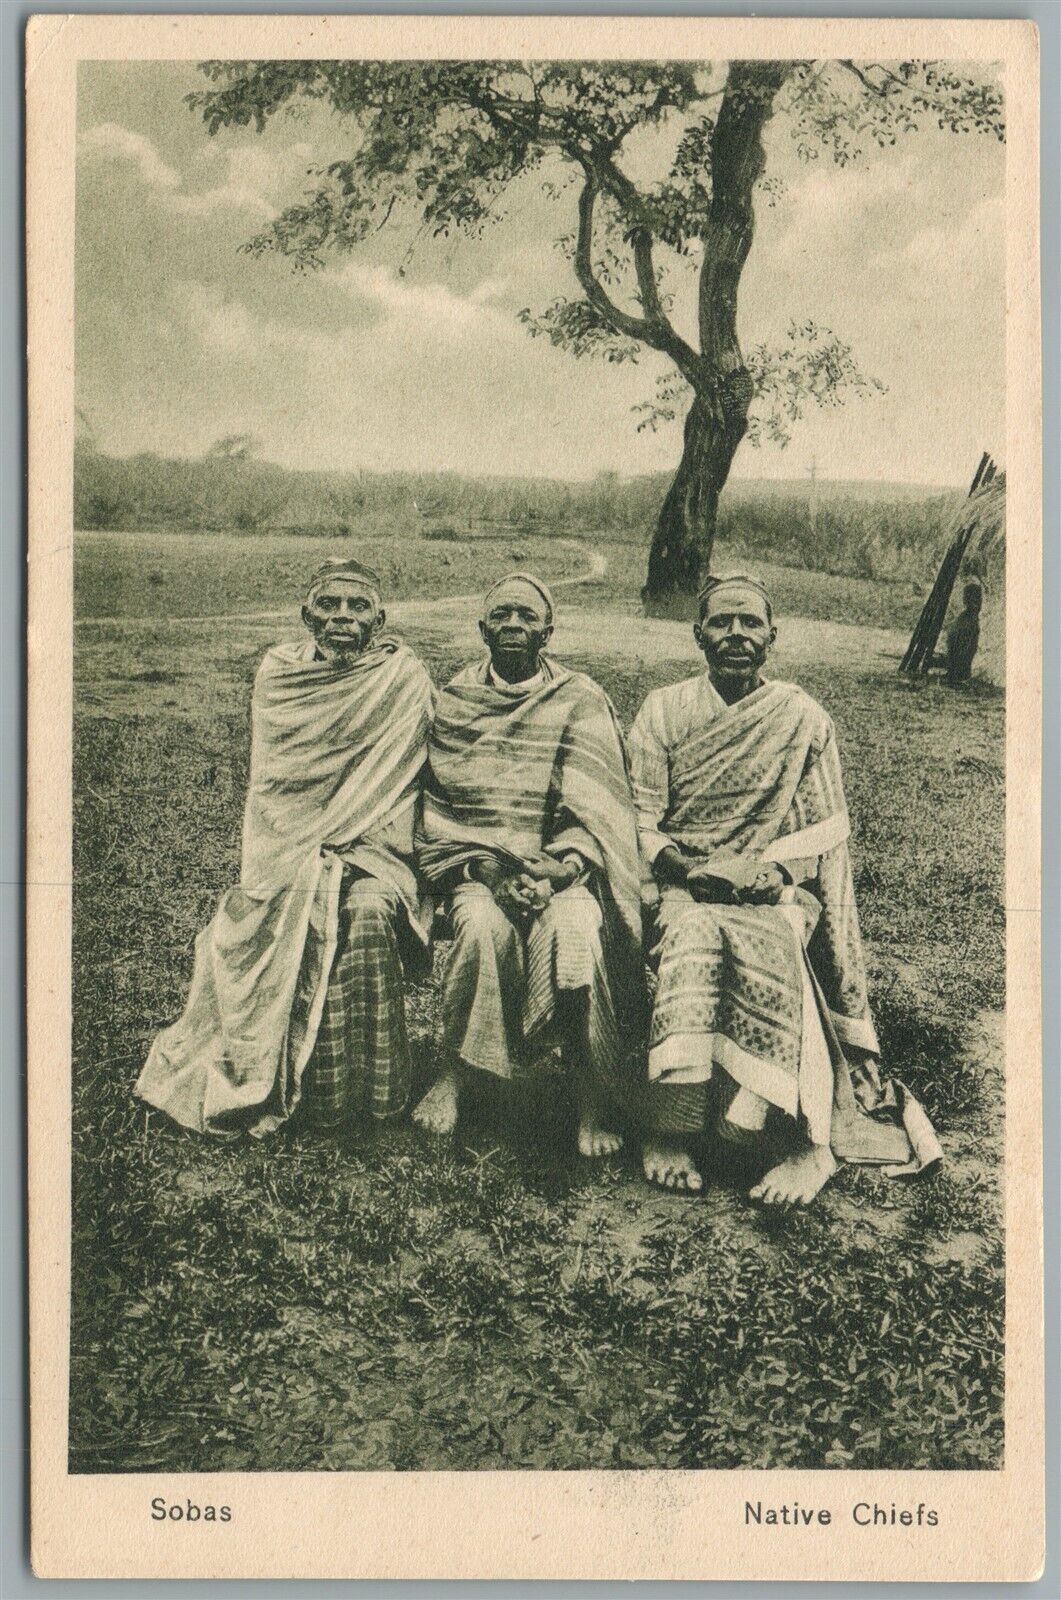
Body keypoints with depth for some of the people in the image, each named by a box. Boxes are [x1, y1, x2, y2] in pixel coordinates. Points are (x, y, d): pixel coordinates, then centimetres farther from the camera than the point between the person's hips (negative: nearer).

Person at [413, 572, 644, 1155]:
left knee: (575, 932, -32)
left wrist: (554, 873, -19)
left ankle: (595, 1103, -19)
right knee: (483, 926, -32)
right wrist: (487, 870, -12)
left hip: (563, 870, -1)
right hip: (476, 868, 1)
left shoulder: (581, 702, 6)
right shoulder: (454, 701, 10)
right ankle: (454, 1074, -14)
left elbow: (599, 810, -2)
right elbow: (438, 806, 5)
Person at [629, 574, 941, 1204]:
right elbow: (639, 825, 2)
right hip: (682, 887, 1)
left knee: (768, 946, -35)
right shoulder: (664, 711, 9)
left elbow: (828, 835, 4)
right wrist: (694, 867, -15)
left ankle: (806, 1137, -27)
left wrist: (771, 867, -14)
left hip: (775, 892, -1)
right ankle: (671, 1131, -28)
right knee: (691, 938, -34)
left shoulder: (804, 720, 8)